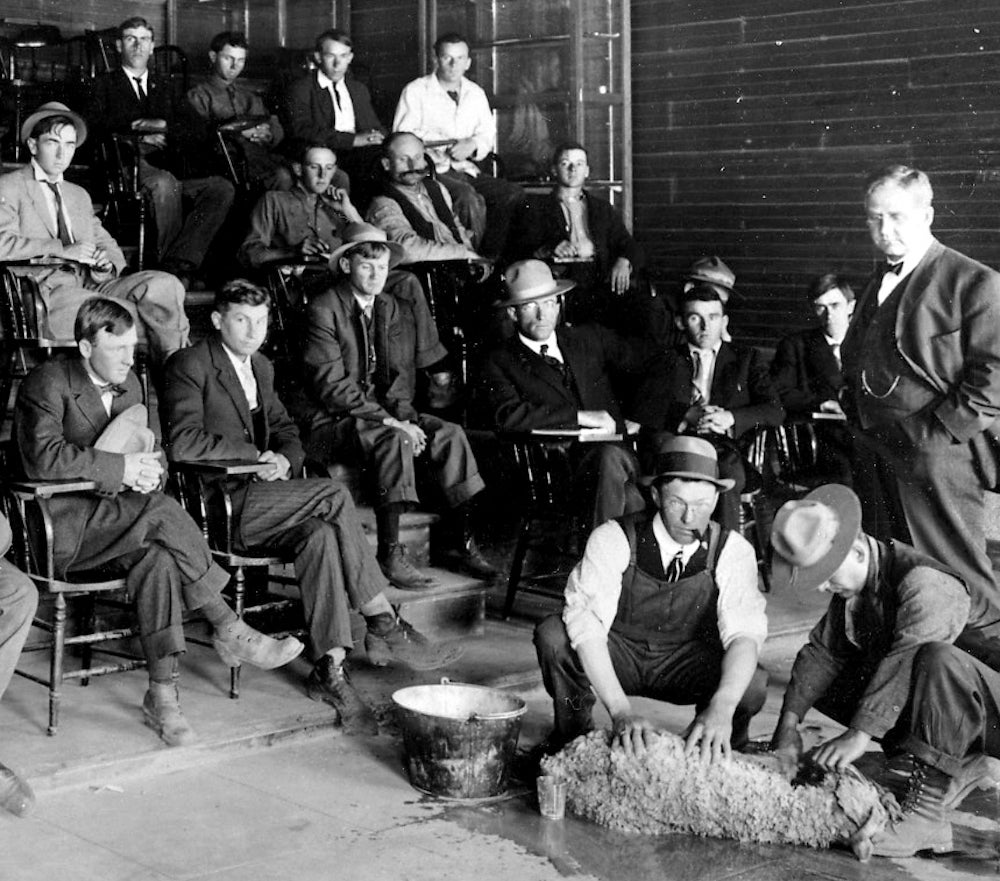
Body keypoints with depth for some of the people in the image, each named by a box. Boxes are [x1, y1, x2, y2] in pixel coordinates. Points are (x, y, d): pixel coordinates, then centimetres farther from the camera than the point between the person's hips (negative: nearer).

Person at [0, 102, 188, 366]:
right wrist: (61, 250, -16)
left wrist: (107, 263, 2)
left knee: (164, 285, -22)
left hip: (91, 284, 6)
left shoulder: (79, 195, 28)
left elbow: (109, 247, 27)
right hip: (48, 292, -6)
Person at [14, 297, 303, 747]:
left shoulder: (128, 383, 14)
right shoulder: (47, 383, -9)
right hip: (62, 526, -6)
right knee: (162, 512, -30)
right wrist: (121, 468, -24)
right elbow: (42, 457, -24)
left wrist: (148, 468, -7)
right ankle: (229, 631, -21)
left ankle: (162, 694, -30)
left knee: (157, 557, -28)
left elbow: (147, 456, 19)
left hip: (115, 516, 7)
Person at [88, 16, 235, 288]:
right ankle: (166, 261, -29)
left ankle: (180, 265, -34)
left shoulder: (164, 89, 30)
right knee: (165, 183, -39)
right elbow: (95, 125, 1)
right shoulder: (105, 84, 20)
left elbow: (197, 131, 17)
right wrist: (140, 132, -8)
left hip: (169, 169, 4)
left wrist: (162, 126, -1)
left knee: (222, 188, -26)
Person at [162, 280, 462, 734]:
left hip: (259, 499, 8)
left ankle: (330, 667, -26)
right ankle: (384, 626, -19)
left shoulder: (260, 367, 19)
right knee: (334, 495, -24)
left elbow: (287, 432, 25)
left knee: (321, 534, -25)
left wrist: (285, 459, 0)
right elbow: (183, 443, -19)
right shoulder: (190, 365, -6)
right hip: (218, 508, -7)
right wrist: (255, 454, -14)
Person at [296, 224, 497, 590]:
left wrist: (405, 418, -9)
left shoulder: (402, 310, 12)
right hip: (330, 424, -6)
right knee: (394, 440, -33)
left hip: (387, 415, 6)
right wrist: (388, 421, -22)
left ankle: (460, 540, -12)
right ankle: (390, 554, -29)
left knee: (449, 433, -15)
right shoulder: (323, 310, -9)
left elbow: (403, 377, 13)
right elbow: (331, 385, -17)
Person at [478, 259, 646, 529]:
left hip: (615, 452, 3)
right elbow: (507, 417, -8)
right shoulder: (500, 362, 10)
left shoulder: (591, 340, 22)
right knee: (610, 456, -34)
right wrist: (581, 416, -9)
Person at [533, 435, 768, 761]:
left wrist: (722, 708, -49)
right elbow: (587, 625, -33)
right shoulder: (613, 539, -21)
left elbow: (744, 633, -28)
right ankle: (573, 737, -2)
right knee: (553, 635, -30)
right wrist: (620, 710, -46)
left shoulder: (732, 550, -16)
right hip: (616, 656, 0)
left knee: (753, 685, -30)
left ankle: (717, 757, 4)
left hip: (688, 662, 1)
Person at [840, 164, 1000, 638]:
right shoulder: (877, 285, 16)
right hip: (873, 456, 8)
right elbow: (852, 361, 27)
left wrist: (940, 431, -18)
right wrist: (856, 417, 14)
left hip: (936, 457, -8)